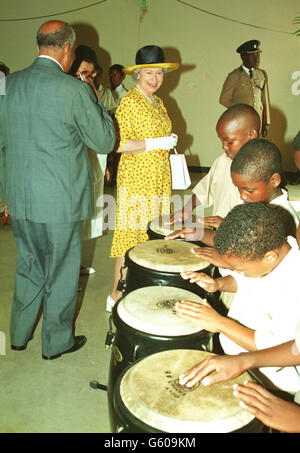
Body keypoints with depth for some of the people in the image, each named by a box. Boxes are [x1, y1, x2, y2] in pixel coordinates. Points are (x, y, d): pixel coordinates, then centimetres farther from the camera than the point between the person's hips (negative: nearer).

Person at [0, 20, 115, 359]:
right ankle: (57, 342, 29)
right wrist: (94, 100, 5)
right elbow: (105, 142, -6)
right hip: (60, 200, -6)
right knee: (61, 271, 12)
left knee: (28, 266, 22)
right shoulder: (74, 90, -15)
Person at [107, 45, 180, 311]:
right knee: (131, 233, -5)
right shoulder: (129, 102, -9)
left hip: (159, 179, 8)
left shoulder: (158, 102, 16)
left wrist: (169, 141, 10)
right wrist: (156, 143, -17)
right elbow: (119, 144, -18)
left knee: (152, 234, 9)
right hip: (136, 178, -8)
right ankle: (117, 294, 7)